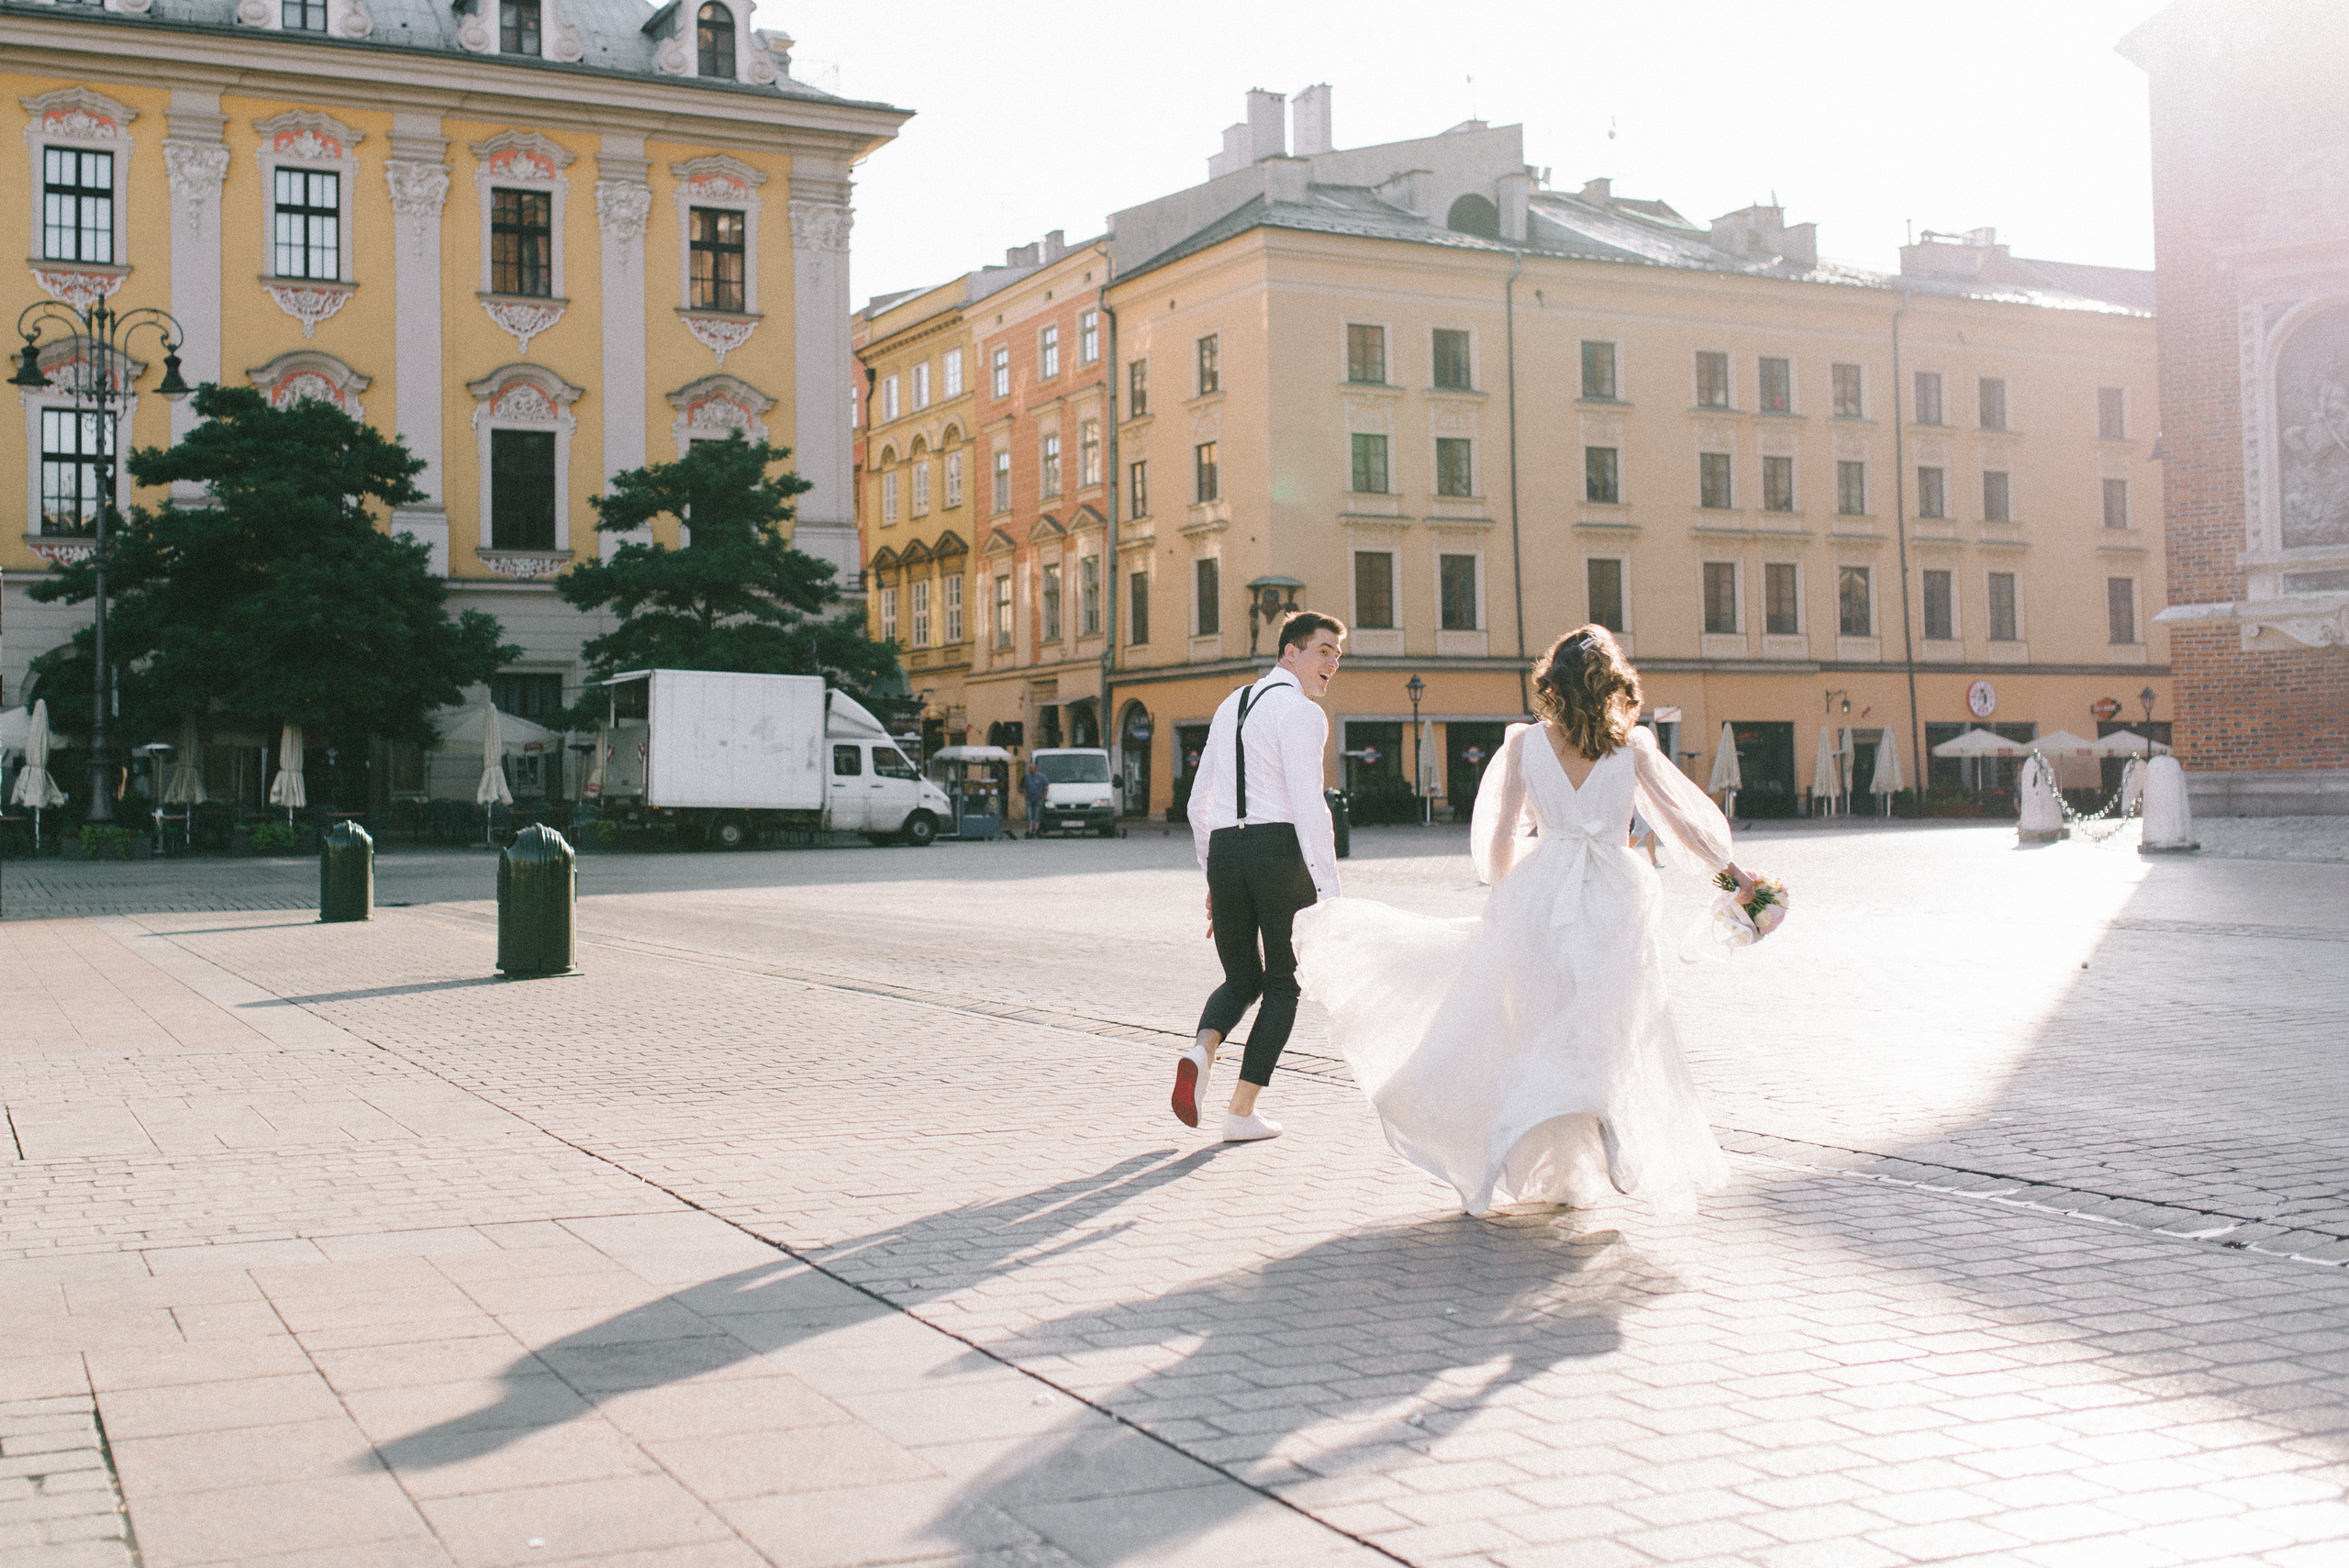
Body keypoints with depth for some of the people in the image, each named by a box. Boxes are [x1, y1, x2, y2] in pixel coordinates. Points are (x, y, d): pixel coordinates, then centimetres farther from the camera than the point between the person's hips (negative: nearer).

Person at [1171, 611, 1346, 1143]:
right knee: (1283, 986, 10)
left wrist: (1213, 878, 27)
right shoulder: (1301, 712, -5)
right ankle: (1241, 1112, 6)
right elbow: (1308, 806, -16)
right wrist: (1329, 893, -15)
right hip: (1280, 850, -6)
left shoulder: (1230, 707, 20)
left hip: (1224, 851, 6)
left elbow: (1198, 804, 21)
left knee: (1241, 978, 19)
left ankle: (1201, 1051, -13)